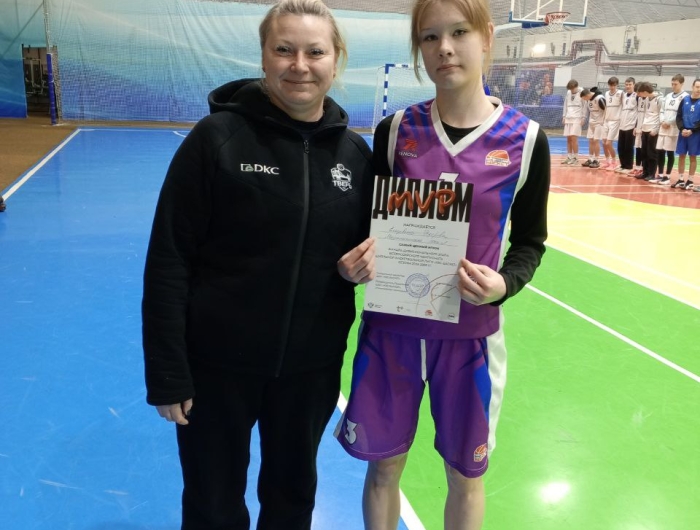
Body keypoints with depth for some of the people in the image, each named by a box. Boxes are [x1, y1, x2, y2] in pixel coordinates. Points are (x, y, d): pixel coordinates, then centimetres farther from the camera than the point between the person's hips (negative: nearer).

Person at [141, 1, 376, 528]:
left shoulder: (354, 152, -1)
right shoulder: (218, 137, -14)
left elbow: (368, 237, 13)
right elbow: (168, 262, -13)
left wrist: (370, 255, -11)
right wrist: (167, 374, -14)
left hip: (312, 365, 4)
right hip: (218, 364, -3)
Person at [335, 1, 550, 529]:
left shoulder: (525, 139, -6)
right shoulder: (396, 130, -2)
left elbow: (530, 242, 3)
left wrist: (504, 284, -17)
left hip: (470, 333, -1)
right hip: (391, 325, 1)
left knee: (465, 475, 15)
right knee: (384, 463, 15)